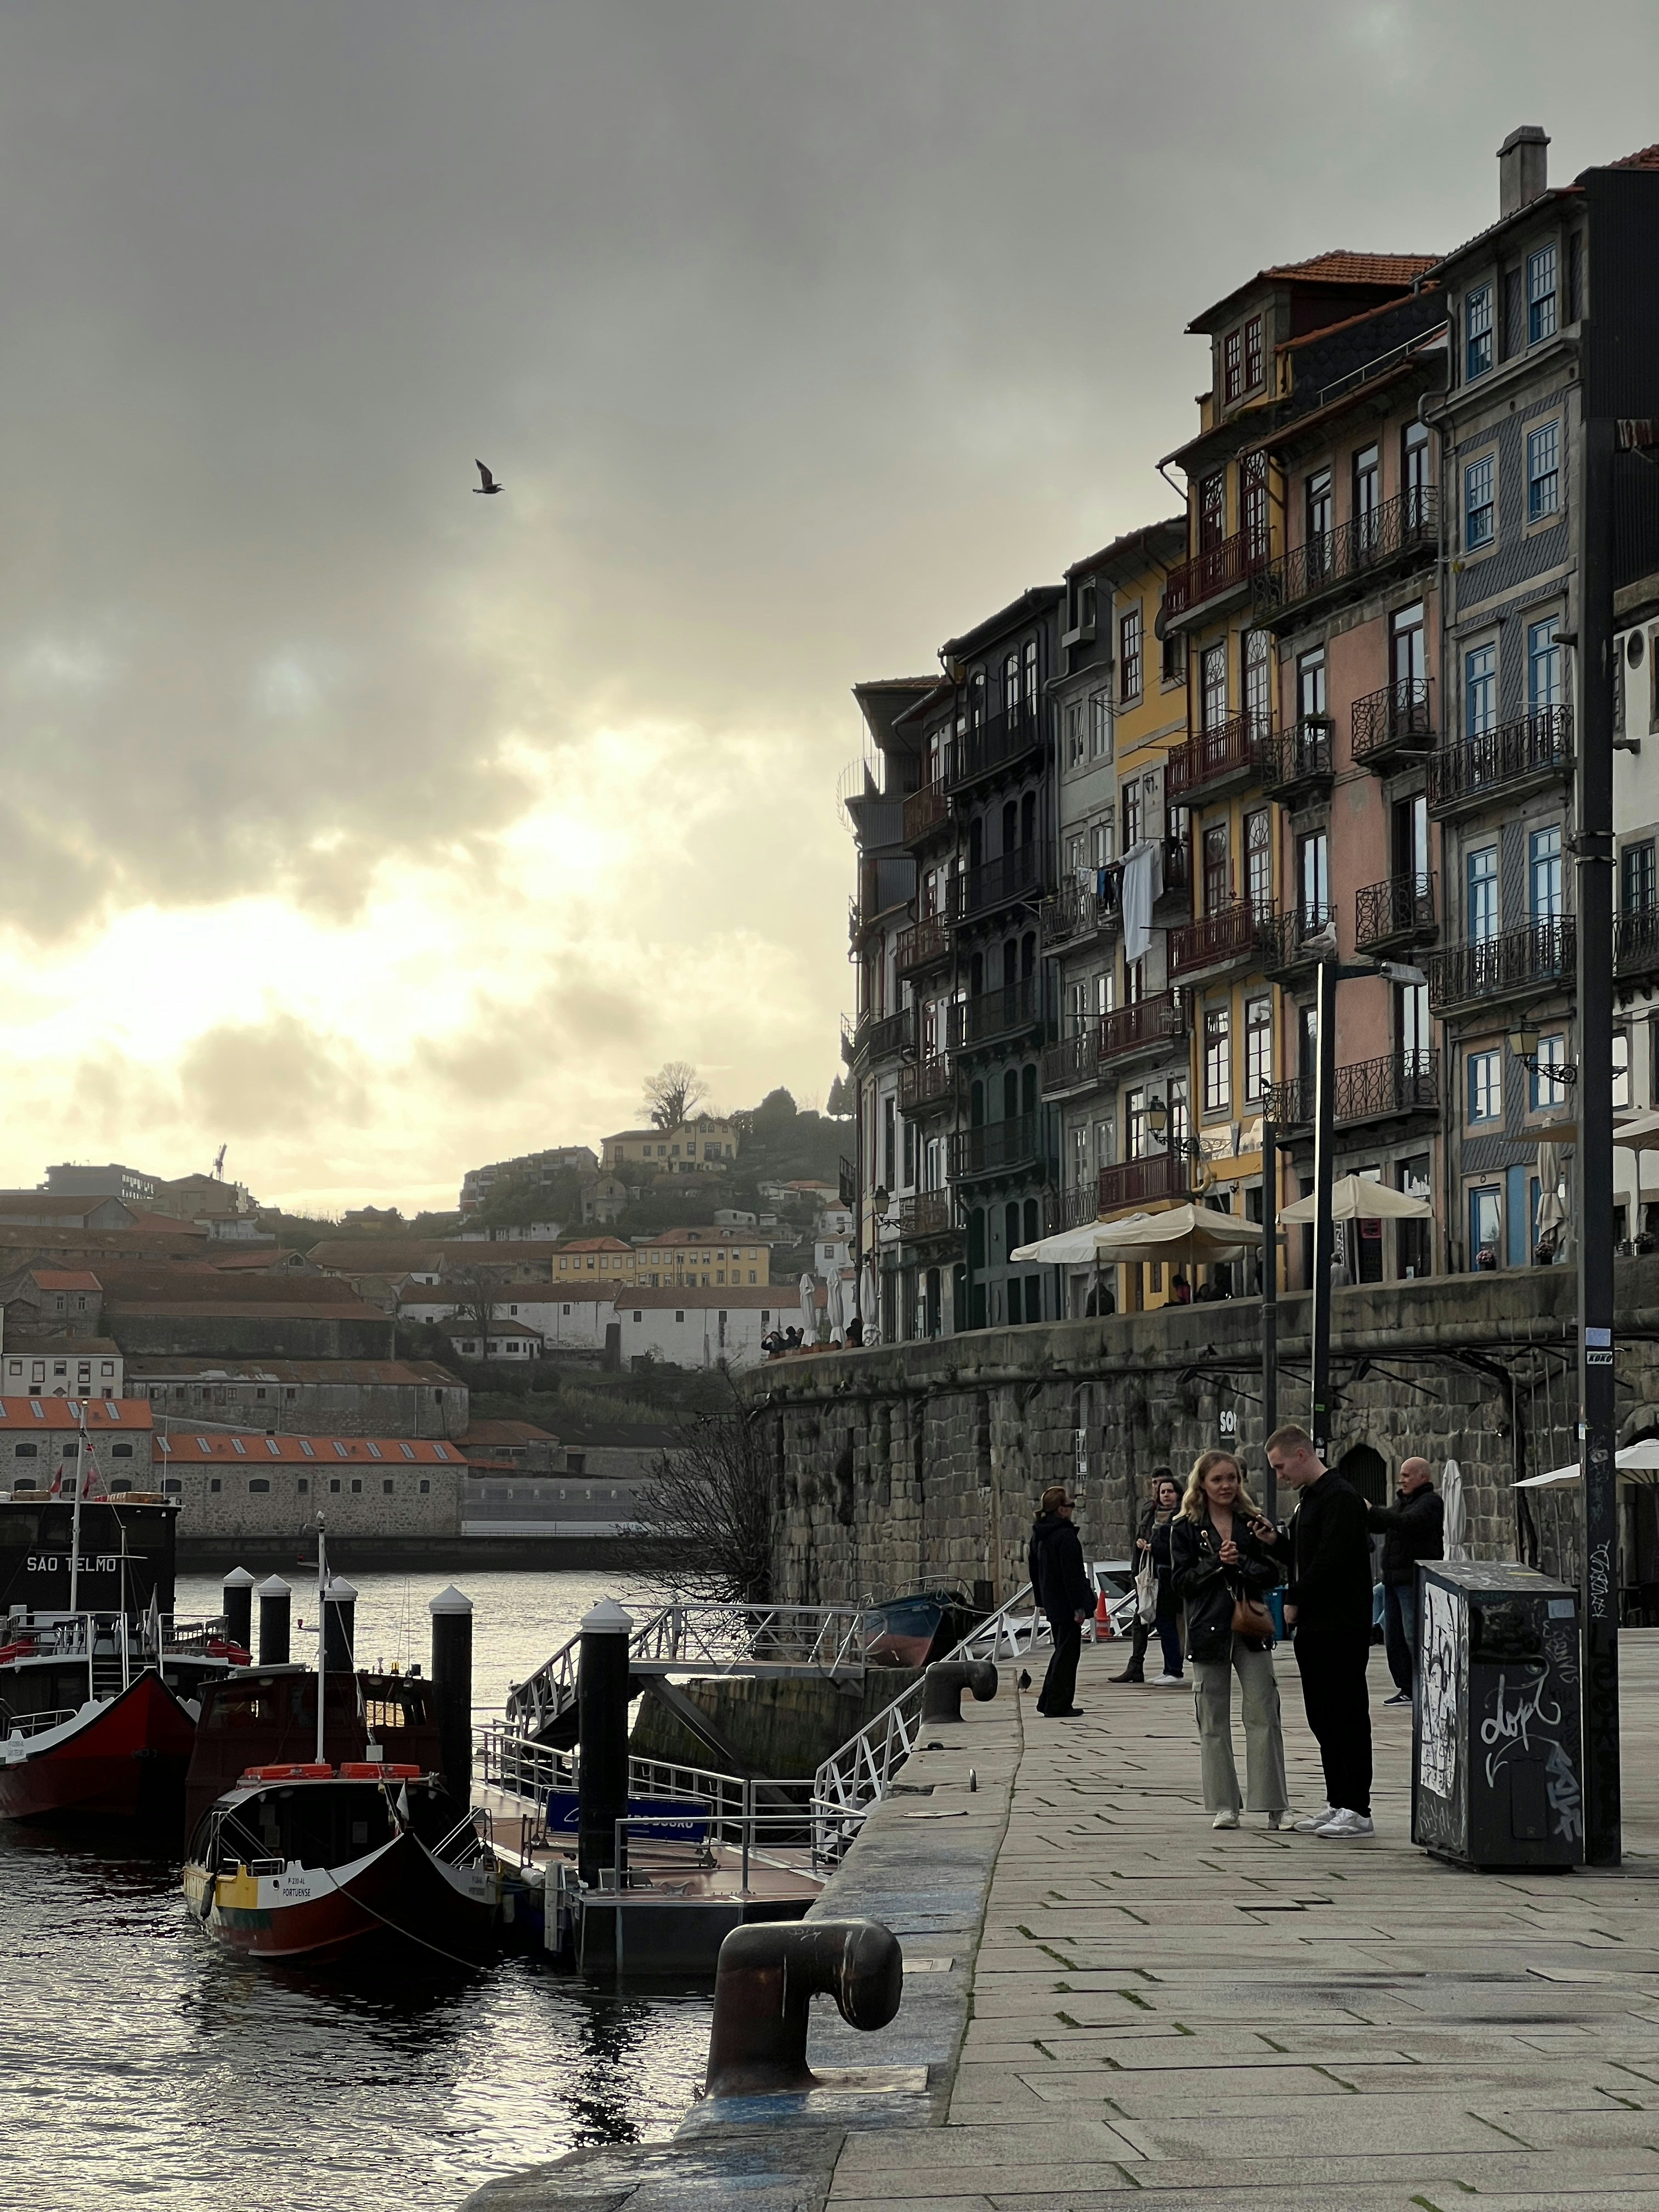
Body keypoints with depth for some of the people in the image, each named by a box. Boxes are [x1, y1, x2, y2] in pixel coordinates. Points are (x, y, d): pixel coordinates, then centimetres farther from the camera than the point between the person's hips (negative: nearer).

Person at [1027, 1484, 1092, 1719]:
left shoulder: (1039, 1534, 10)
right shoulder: (1065, 1535, -19)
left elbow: (1033, 1567, 16)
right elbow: (1071, 1573, -21)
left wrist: (1041, 1599, 21)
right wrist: (1079, 1607, -19)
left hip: (1051, 1602, 9)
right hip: (1066, 1603, -9)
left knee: (1062, 1649, 19)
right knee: (1068, 1651, -2)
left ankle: (1048, 1701, 20)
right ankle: (1058, 1705, -2)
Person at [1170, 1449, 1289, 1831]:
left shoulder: (1253, 1523, 8)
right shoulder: (1185, 1528, 4)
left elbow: (1273, 1574, 2)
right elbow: (1182, 1581, -3)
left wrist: (1240, 1563, -14)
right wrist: (1217, 1563, -15)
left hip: (1252, 1628, 1)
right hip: (1208, 1629, 0)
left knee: (1263, 1716, -5)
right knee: (1213, 1723, 3)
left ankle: (1272, 1804, -2)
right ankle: (1224, 1806, 10)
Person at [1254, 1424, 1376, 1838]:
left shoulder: (1340, 1498, -13)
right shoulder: (1308, 1499, 19)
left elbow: (1329, 1560, -20)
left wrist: (1295, 1601, -12)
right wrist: (1275, 1541, 7)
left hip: (1341, 1628, -10)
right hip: (1313, 1627, 10)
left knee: (1348, 1716, -7)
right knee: (1323, 1718, 12)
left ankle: (1357, 1810, -6)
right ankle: (1337, 1804, 17)